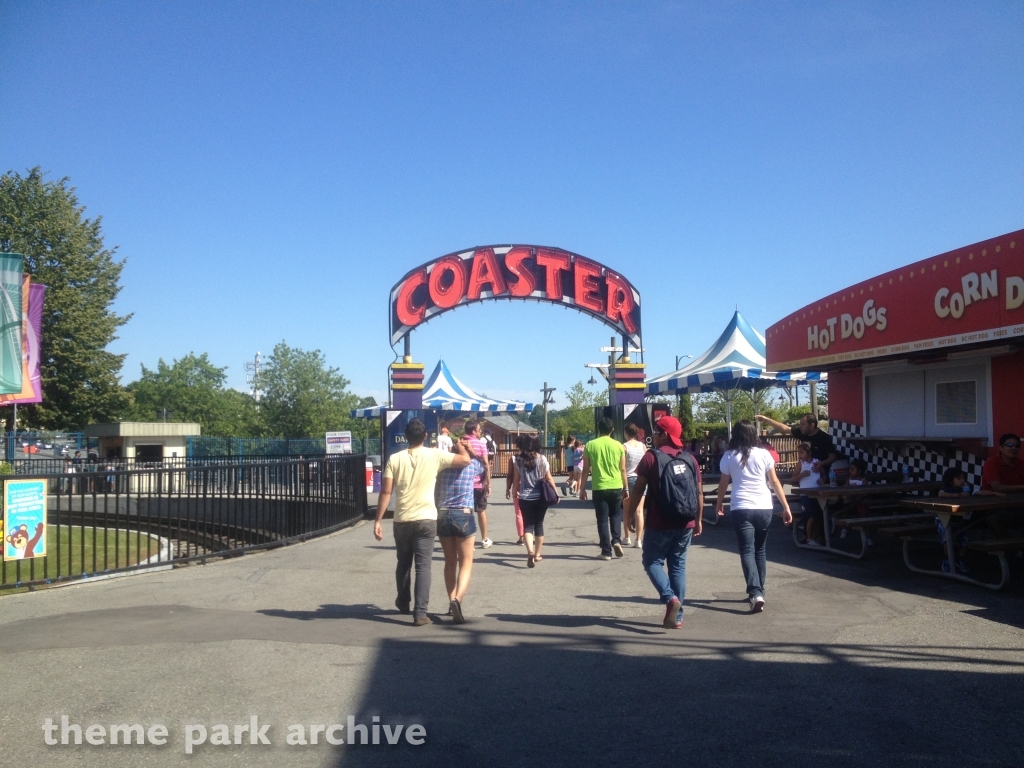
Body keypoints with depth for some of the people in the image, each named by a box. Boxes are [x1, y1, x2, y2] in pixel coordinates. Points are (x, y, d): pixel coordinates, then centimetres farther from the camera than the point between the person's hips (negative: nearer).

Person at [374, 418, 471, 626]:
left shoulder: (395, 459, -2)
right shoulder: (435, 456, -5)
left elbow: (386, 492, -6)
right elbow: (466, 461, -3)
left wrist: (377, 521, -2)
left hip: (402, 520, 2)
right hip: (426, 519, -2)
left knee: (403, 563, 19)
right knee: (423, 566, 0)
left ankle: (403, 603, 37)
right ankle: (420, 613, -5)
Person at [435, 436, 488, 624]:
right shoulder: (472, 465, -1)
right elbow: (485, 467, 22)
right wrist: (470, 451, 11)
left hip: (442, 516, 3)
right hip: (463, 516, -3)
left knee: (450, 562, 17)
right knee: (466, 564, 2)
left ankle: (452, 601, 18)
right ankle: (457, 599, -19)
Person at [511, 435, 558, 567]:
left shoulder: (518, 460, -3)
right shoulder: (542, 459, -4)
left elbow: (516, 479, 0)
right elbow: (549, 478, -1)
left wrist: (514, 492, 15)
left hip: (525, 498, 0)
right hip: (540, 497, 1)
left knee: (528, 525, 5)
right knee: (539, 524, 14)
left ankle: (530, 551, -19)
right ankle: (537, 554, 20)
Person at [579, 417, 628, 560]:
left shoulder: (590, 445, -2)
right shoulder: (618, 445, 0)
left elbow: (586, 470, -1)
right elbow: (623, 469, 4)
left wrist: (582, 489, 7)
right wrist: (625, 488, 14)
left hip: (600, 488, -1)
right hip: (616, 487, 2)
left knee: (603, 519, 5)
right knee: (616, 515, 21)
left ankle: (606, 551, 5)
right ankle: (616, 540, 4)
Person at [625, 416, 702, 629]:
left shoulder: (651, 457, -8)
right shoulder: (690, 458, 5)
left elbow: (638, 489, -8)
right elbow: (699, 492, 7)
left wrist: (630, 513, 3)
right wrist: (698, 520, 16)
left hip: (659, 524, -4)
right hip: (685, 524, 5)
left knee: (652, 562, 10)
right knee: (678, 566, 12)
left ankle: (670, 598, -13)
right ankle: (677, 617, 13)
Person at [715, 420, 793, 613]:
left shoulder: (729, 456, 1)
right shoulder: (763, 454, 3)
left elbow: (723, 484, 10)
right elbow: (775, 482, 4)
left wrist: (719, 503, 27)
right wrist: (786, 507, 10)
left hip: (741, 509, -2)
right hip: (764, 508, 2)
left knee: (747, 551, -3)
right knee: (760, 549, 17)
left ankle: (756, 593, -19)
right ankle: (758, 590, 25)